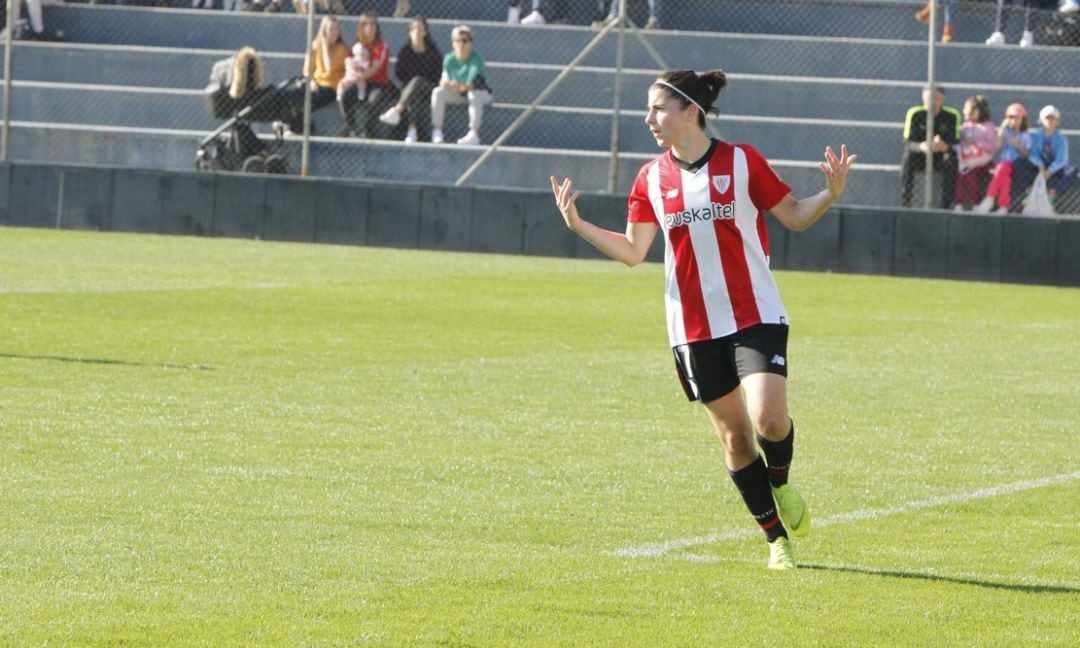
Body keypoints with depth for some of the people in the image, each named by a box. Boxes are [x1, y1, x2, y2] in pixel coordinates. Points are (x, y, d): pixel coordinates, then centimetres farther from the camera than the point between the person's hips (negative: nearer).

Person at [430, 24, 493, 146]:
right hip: (458, 94, 4)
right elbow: (445, 80, -15)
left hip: (481, 93, -4)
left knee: (474, 94, -39)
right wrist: (444, 83, -41)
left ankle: (474, 134, -38)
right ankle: (436, 131, -19)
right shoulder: (449, 59, -8)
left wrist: (461, 86, -54)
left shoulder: (476, 60, -23)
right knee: (437, 92, -20)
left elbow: (471, 85, -32)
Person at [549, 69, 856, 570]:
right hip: (693, 327, 3)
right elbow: (632, 251, 8)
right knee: (732, 433, 4)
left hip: (755, 317, -3)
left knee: (769, 418, -21)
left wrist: (830, 194, -13)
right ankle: (777, 538, 18)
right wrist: (578, 224, -2)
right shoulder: (651, 179, 4)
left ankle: (780, 484, 13)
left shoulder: (742, 161, -4)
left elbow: (793, 217, 5)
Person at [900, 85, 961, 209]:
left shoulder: (952, 115, -11)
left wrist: (944, 147, -40)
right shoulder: (914, 114, -12)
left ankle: (946, 206, -30)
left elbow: (955, 143, -14)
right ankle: (905, 203, -29)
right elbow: (908, 142, -16)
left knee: (951, 161, -33)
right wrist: (921, 147, -41)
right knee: (907, 158, -32)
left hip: (941, 156, 0)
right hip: (920, 156, 0)